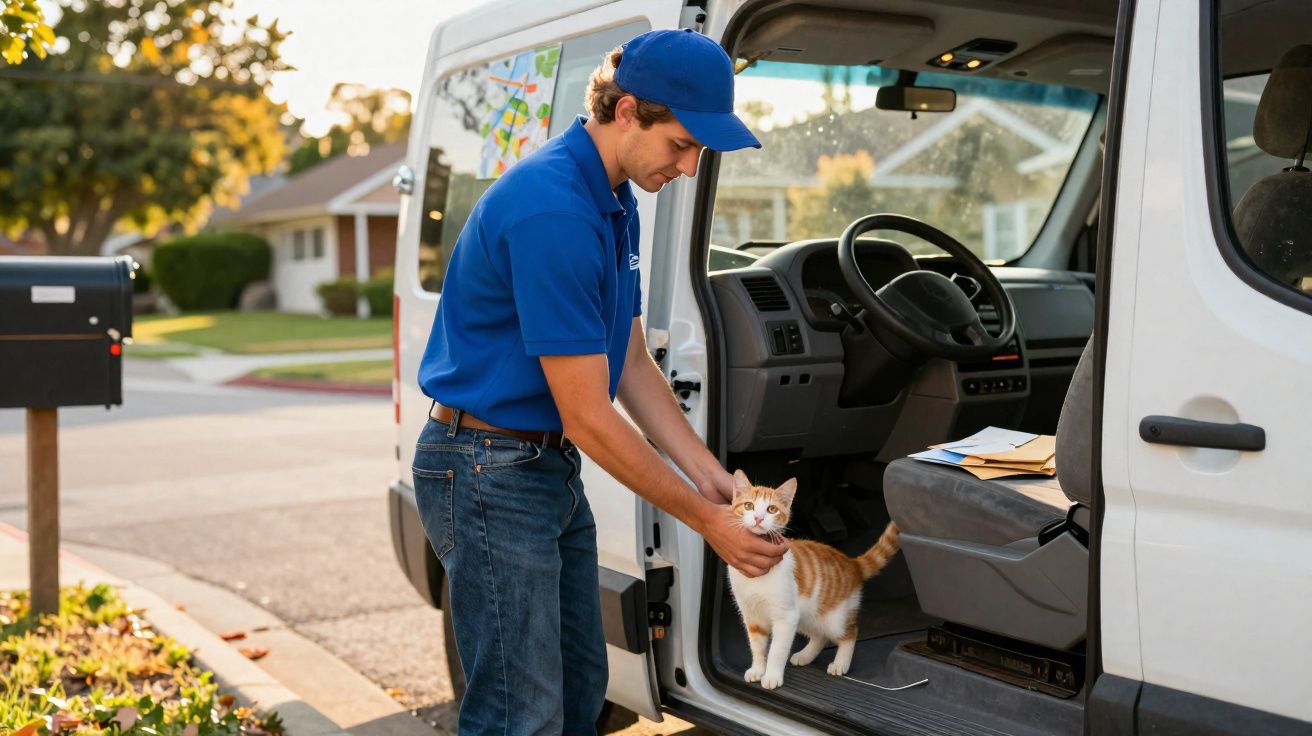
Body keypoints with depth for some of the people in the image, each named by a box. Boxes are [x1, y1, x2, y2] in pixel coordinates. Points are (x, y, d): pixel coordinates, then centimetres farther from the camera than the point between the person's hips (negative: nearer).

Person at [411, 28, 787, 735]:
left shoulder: (615, 200, 7)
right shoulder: (552, 211, -25)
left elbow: (632, 365, 12)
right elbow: (588, 418, -23)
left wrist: (712, 478, 3)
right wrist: (707, 520, -15)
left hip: (552, 467, 10)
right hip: (487, 472, -10)